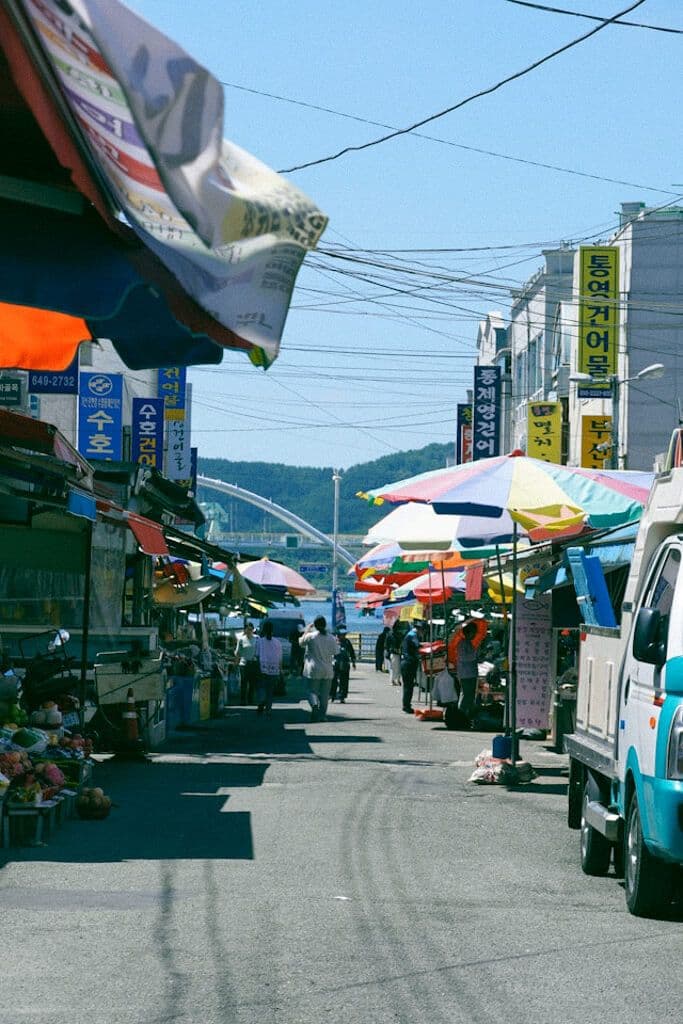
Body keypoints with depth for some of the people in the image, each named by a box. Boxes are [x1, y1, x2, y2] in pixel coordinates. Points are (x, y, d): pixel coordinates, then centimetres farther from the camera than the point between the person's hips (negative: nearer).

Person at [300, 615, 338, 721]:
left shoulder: (310, 636, -10)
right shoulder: (331, 639, -3)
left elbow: (301, 642, 9)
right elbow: (335, 653, 2)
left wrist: (306, 630, 19)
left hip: (314, 670, -2)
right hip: (327, 671, 2)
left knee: (312, 691, 4)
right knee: (325, 694, 10)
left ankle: (314, 704, -26)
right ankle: (322, 715, 10)